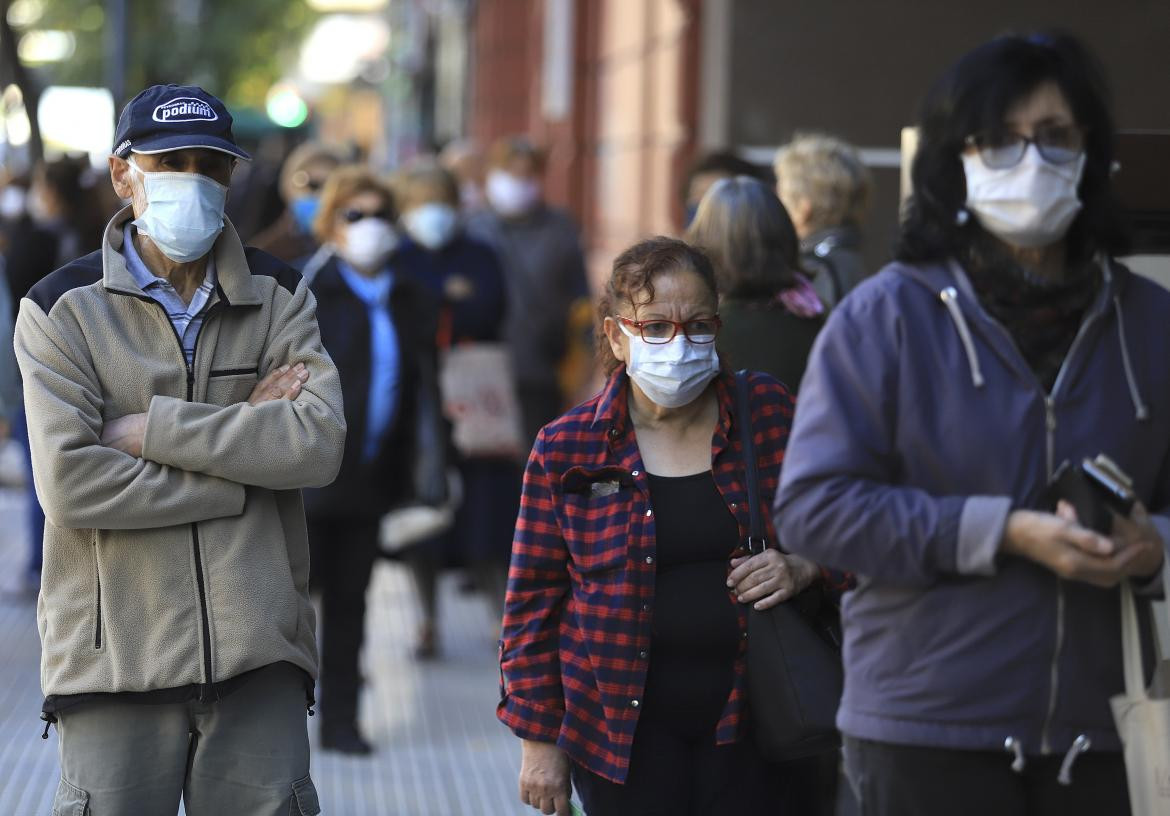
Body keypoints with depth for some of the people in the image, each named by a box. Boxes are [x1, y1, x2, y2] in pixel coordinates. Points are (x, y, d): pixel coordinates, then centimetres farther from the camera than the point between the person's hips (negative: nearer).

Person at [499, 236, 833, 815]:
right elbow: (533, 604, 3)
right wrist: (539, 738, 1)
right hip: (624, 731, -1)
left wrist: (806, 568, -11)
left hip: (747, 724, 1)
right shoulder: (567, 451, -2)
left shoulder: (767, 415, 2)